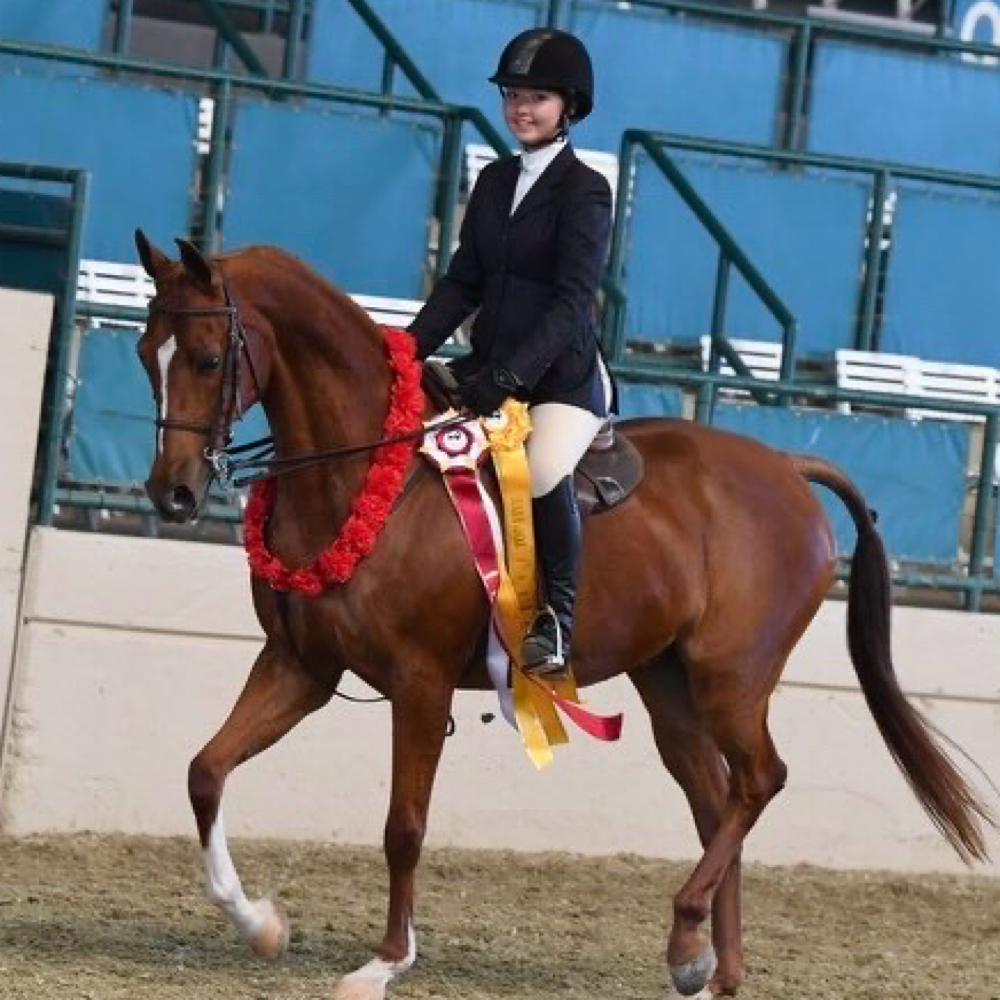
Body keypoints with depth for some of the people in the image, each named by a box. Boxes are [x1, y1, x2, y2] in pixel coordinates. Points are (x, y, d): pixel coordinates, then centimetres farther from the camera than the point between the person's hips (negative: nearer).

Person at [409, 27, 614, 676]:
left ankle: (557, 620, -21)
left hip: (562, 376, -7)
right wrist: (410, 349, -2)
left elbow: (573, 301, -17)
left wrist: (510, 373, -29)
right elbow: (463, 283, 13)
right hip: (491, 372, 7)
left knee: (544, 471, -34)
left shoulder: (585, 192, -7)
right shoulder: (496, 181, 13)